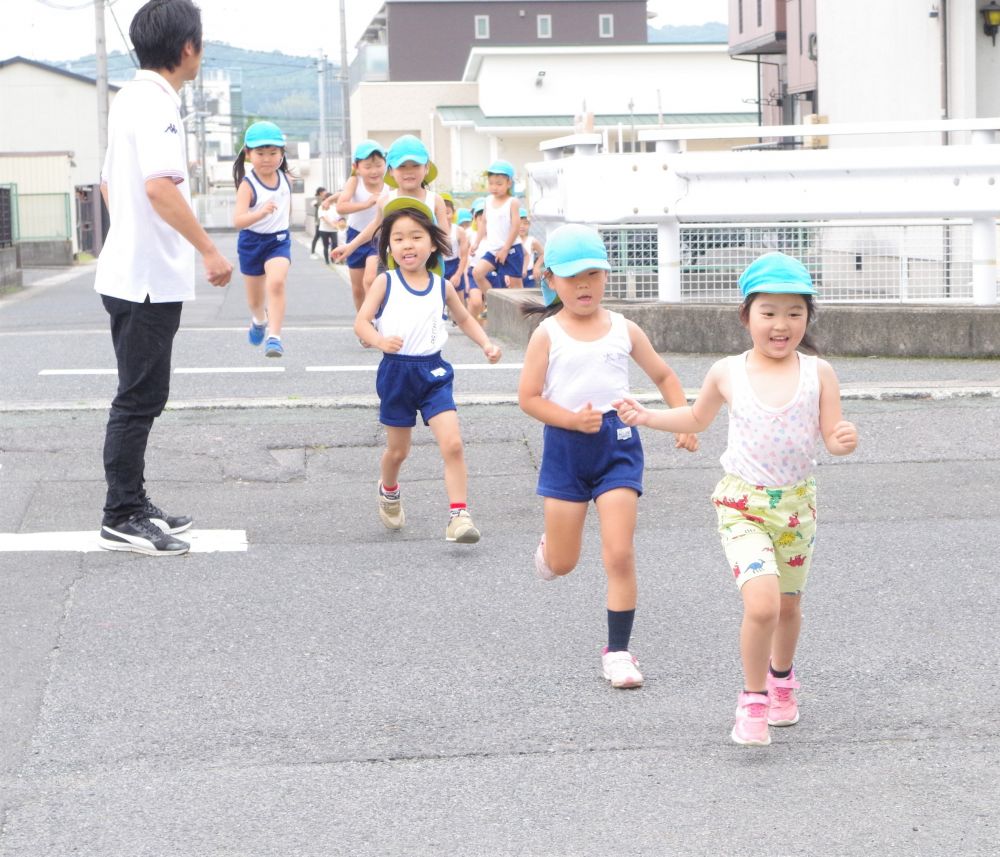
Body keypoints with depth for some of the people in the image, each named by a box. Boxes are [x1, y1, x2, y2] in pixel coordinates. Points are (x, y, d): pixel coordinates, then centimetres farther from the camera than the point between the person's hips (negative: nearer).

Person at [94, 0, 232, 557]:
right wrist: (211, 252, -25)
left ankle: (134, 505, 23)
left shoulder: (131, 100, 13)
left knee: (141, 397, 16)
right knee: (140, 400, -4)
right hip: (150, 279, -10)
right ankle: (123, 520, 1)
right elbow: (160, 187, -30)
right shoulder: (157, 105, -18)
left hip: (130, 273, 10)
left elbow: (110, 183, 22)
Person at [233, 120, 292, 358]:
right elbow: (238, 220, -33)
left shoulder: (285, 179, -6)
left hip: (279, 241, 1)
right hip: (252, 241, -1)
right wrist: (262, 213, -48)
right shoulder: (248, 185, -20)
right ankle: (259, 320, 51)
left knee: (277, 283, -26)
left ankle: (274, 337, -25)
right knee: (255, 297, 16)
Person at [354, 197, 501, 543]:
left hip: (433, 372, 1)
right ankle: (388, 491, 45)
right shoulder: (385, 283, -5)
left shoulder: (442, 286, 3)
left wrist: (486, 344, 4)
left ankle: (459, 514, -12)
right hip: (396, 372, -1)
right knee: (397, 450, 13)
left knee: (452, 443, -15)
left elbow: (464, 319, 19)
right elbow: (361, 323, -10)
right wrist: (380, 341, -30)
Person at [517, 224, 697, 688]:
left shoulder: (624, 330, 3)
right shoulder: (547, 335, -4)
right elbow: (528, 397, -6)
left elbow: (663, 376, 16)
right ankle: (549, 544, 46)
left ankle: (618, 651, 2)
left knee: (619, 555, -8)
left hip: (617, 444, 1)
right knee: (561, 565, 8)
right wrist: (572, 419, -19)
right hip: (565, 446, -1)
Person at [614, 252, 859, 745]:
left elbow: (831, 436, -3)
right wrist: (645, 417, 6)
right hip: (742, 504, -2)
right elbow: (697, 419, 16)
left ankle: (781, 677, 48)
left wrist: (844, 440, -26)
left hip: (797, 503, 2)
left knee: (788, 605, 18)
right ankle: (753, 701, -1)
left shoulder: (818, 373, -5)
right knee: (762, 603, -20)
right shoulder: (726, 374, -3)